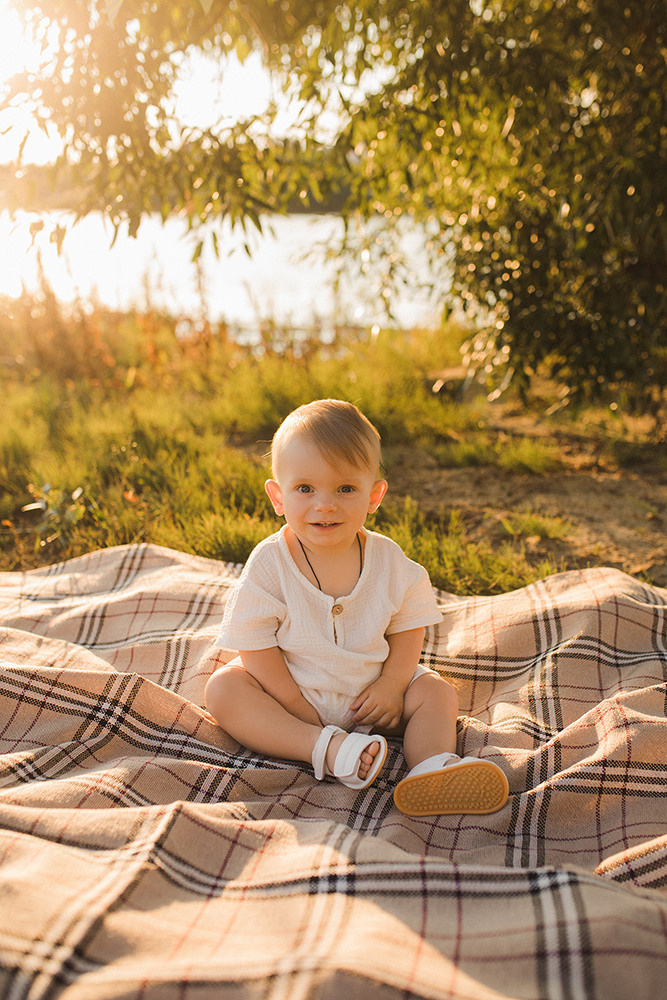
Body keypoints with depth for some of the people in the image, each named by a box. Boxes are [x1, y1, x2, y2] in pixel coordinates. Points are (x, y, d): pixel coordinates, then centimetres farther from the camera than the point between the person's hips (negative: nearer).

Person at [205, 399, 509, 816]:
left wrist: (392, 685, -15)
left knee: (438, 692, -13)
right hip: (291, 690, -2)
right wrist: (296, 708, -20)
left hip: (370, 693, 2)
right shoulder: (269, 563, -18)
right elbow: (255, 644, -16)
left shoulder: (389, 560, -11)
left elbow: (409, 626, -1)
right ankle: (325, 749, -36)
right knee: (223, 688, -25)